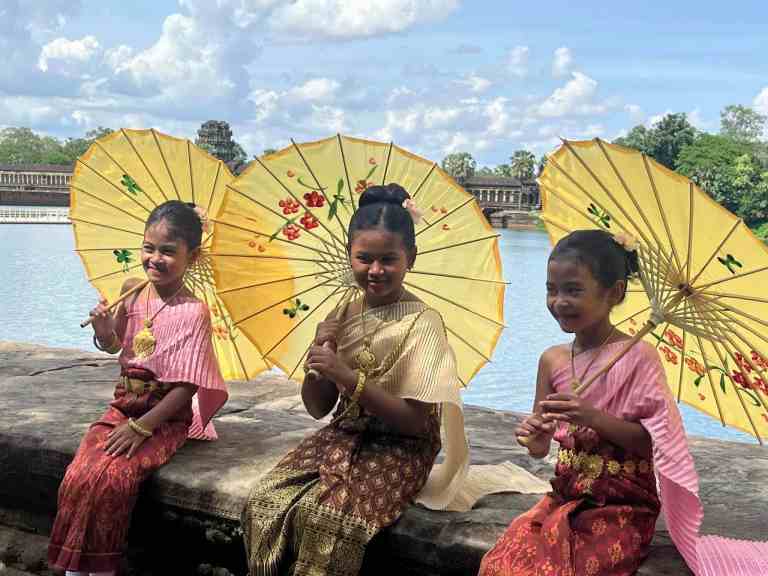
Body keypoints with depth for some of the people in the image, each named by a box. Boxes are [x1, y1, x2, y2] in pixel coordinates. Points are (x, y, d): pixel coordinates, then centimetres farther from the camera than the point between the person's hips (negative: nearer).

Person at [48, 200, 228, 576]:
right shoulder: (132, 291, 2)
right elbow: (113, 346, 15)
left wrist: (141, 427, -17)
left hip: (165, 418, -5)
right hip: (122, 407, 5)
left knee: (111, 480, -25)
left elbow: (186, 387, -16)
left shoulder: (192, 312, -16)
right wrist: (103, 328, -7)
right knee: (77, 477, -16)